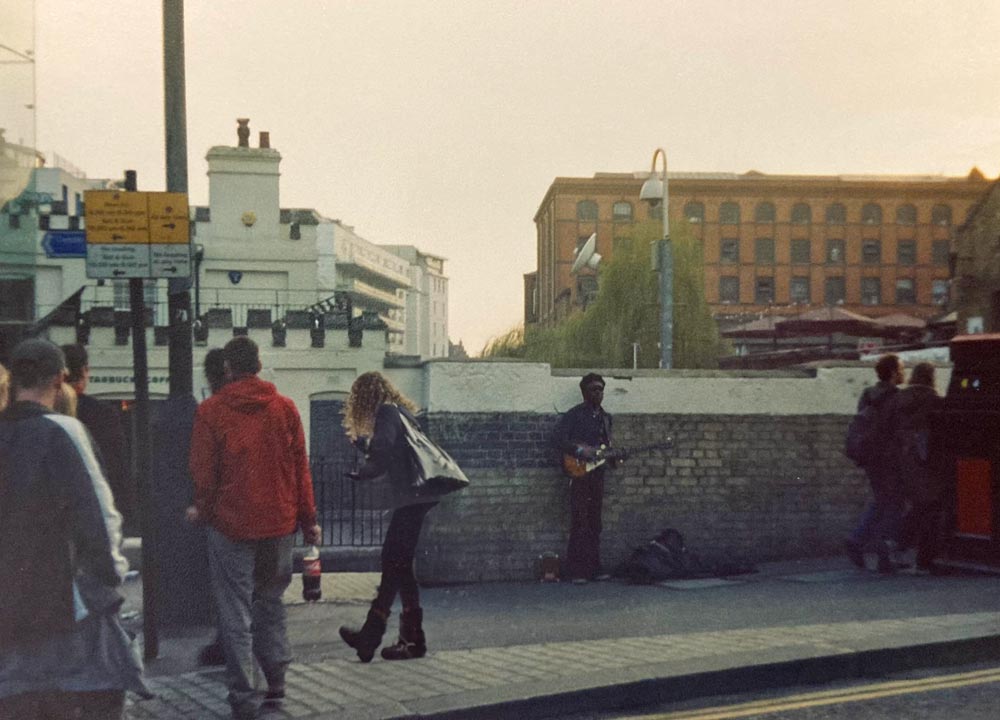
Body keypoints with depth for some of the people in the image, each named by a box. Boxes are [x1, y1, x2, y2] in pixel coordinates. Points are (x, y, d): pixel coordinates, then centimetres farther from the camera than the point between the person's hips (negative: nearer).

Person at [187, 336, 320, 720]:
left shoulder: (210, 411, -6)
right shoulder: (285, 408, 1)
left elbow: (203, 471, -3)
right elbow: (301, 467, 4)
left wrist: (203, 509, 15)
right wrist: (308, 519, 10)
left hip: (230, 524, -3)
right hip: (279, 523, 3)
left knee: (236, 613, 4)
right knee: (270, 602, 19)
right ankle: (276, 678, 20)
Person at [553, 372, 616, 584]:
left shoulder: (605, 417, 18)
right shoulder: (574, 414, -3)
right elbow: (559, 439, -11)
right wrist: (580, 451, -21)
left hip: (597, 473, 7)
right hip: (578, 473, -6)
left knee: (594, 524, 9)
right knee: (579, 523, -10)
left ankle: (593, 568, 13)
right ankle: (577, 570, -8)